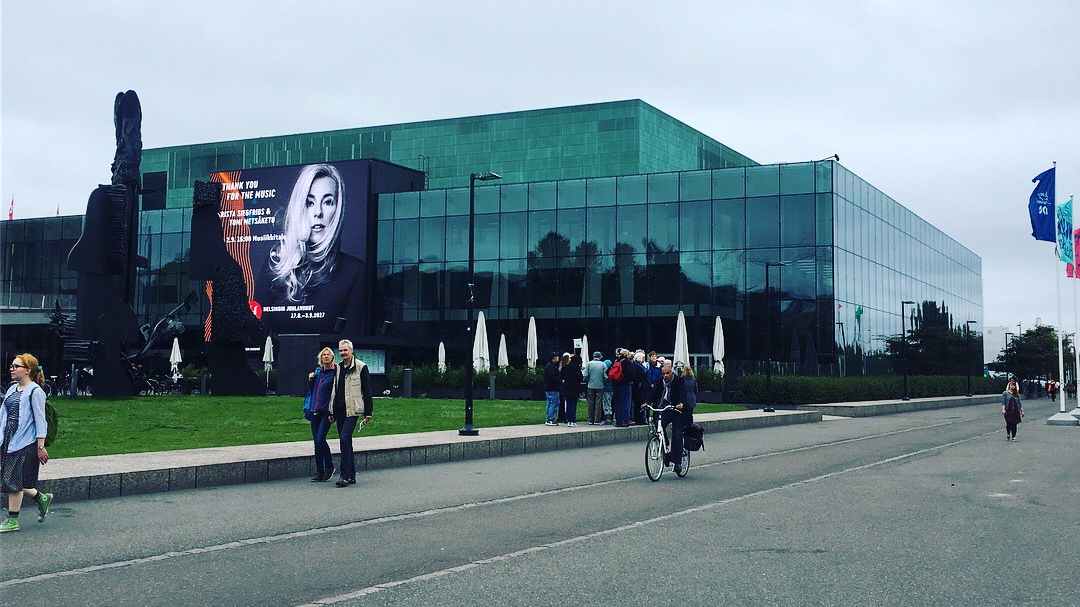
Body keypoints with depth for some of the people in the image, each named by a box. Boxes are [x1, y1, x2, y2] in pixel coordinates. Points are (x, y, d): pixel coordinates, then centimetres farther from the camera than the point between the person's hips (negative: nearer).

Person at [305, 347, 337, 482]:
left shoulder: (335, 372, -4)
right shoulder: (317, 371, 15)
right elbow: (311, 390, 23)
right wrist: (310, 380, 6)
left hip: (326, 411, -6)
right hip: (315, 411, 6)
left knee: (320, 440, -15)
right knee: (317, 442, 7)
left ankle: (329, 466, 4)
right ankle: (319, 471, 13)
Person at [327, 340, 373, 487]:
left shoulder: (360, 367, -3)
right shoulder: (338, 368, 16)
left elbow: (367, 390, -3)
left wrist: (368, 412, -6)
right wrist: (331, 411, 18)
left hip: (352, 409, -7)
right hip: (339, 410, 7)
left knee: (345, 438, -19)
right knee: (345, 441, 9)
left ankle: (345, 476, -18)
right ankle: (351, 476, 16)